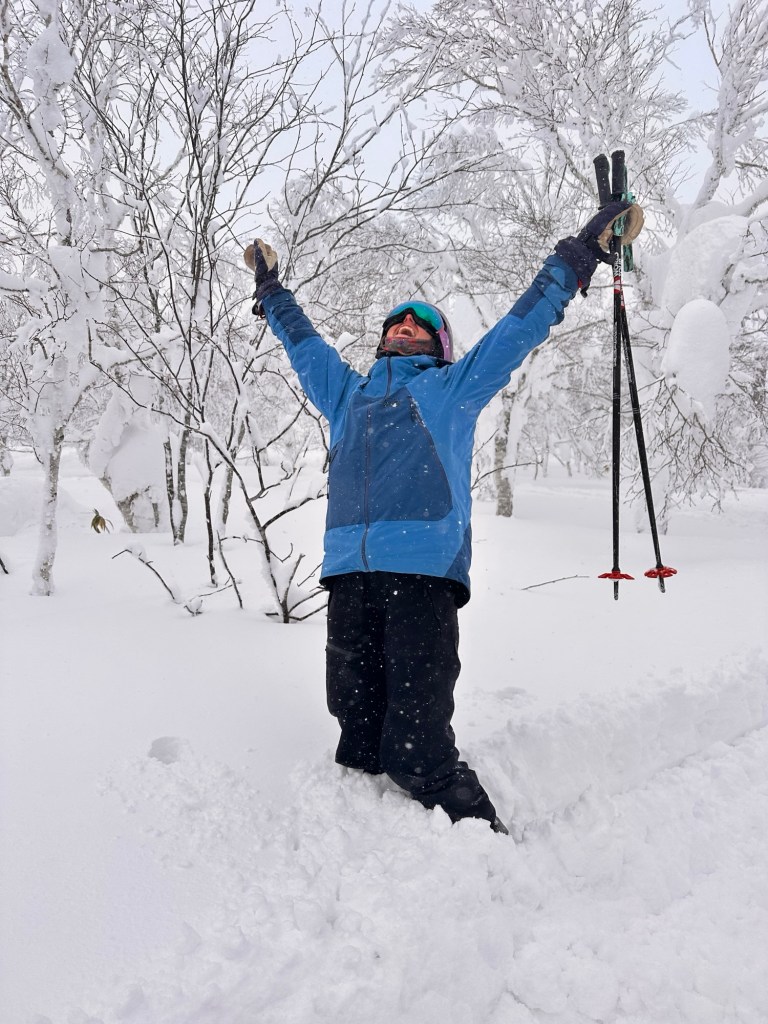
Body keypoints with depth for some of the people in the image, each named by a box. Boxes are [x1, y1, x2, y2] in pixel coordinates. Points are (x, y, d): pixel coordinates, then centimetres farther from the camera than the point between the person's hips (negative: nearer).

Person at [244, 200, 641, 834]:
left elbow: (522, 326, 22)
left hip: (423, 569, -4)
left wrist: (580, 254, 21)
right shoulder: (349, 393, 30)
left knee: (416, 745, -11)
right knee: (358, 741, 2)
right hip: (349, 572, 4)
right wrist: (272, 290, 54)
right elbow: (304, 343, 45)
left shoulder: (455, 386, 21)